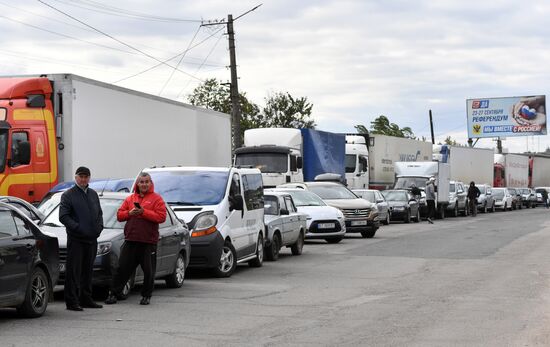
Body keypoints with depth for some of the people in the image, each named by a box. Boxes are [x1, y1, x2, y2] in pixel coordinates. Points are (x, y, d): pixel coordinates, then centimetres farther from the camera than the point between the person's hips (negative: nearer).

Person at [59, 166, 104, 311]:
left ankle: (86, 299, 21)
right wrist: (77, 228, -17)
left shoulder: (93, 194, 16)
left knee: (88, 270, 12)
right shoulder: (68, 195, -3)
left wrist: (100, 226, 5)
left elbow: (99, 213, 23)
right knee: (74, 271, -7)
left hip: (92, 239, 6)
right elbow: (63, 216, -9)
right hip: (75, 239, -6)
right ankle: (72, 301, -5)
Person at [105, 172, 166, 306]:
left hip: (149, 241, -3)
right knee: (123, 268, 4)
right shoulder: (130, 199, 15)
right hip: (131, 240, 3)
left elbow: (161, 217, -11)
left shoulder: (156, 199, 1)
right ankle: (114, 293, 10)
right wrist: (129, 213, -7)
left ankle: (146, 296, 16)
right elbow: (119, 215, 13)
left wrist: (144, 212, -17)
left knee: (148, 271, 3)